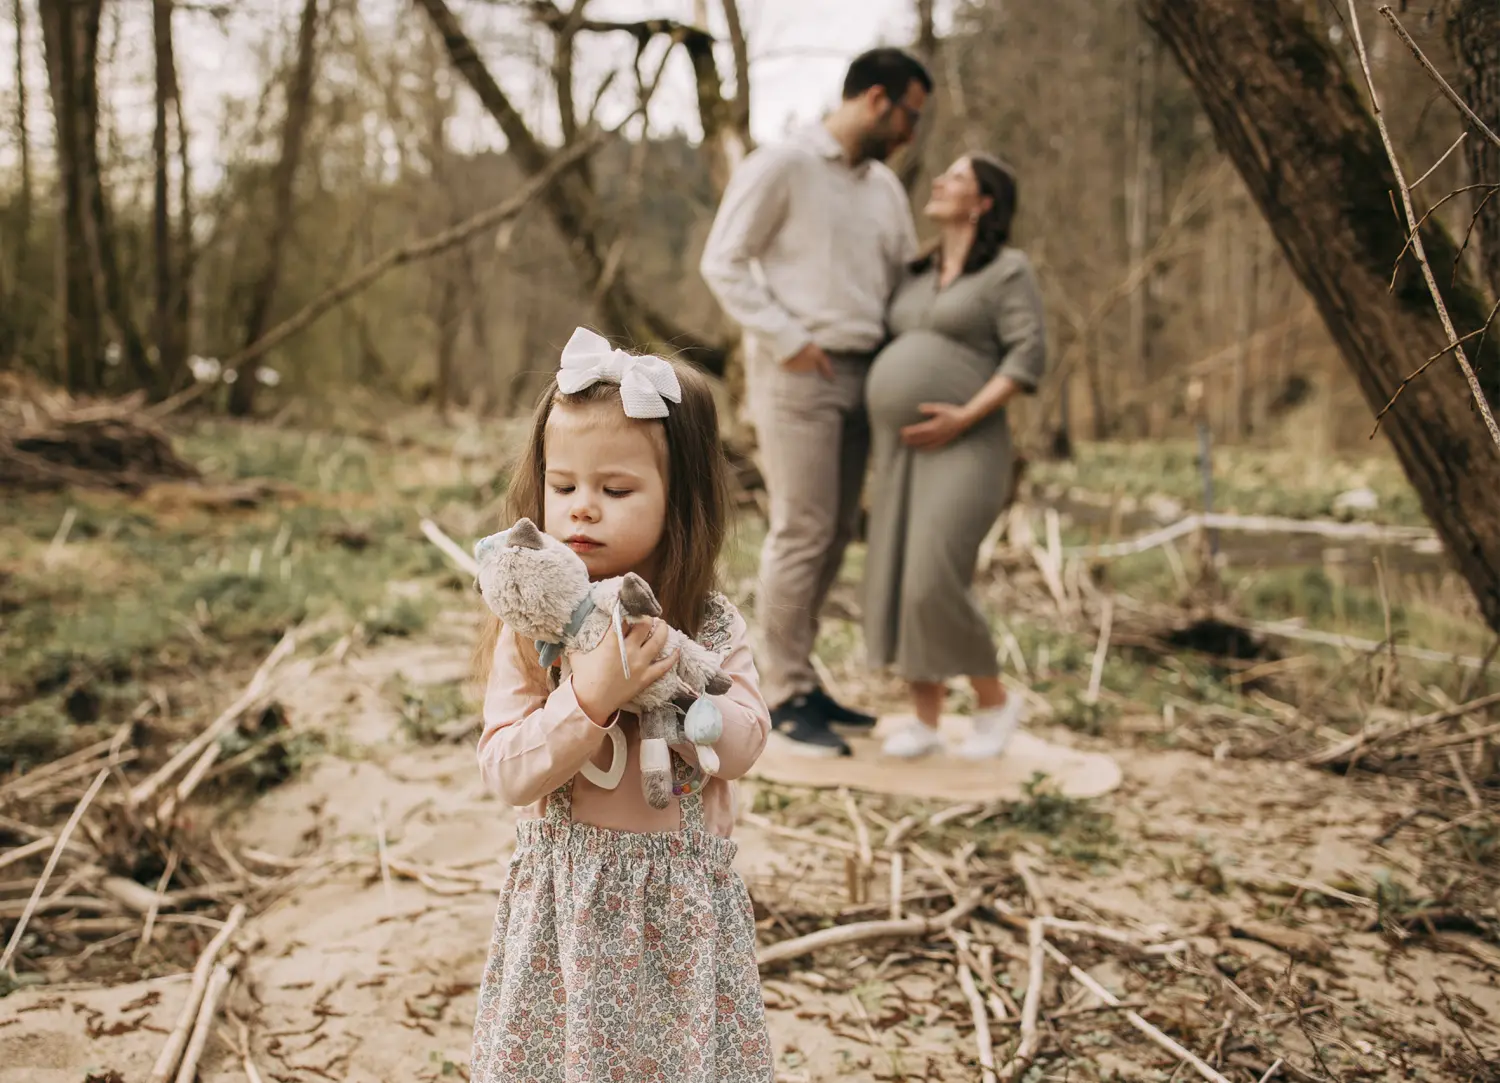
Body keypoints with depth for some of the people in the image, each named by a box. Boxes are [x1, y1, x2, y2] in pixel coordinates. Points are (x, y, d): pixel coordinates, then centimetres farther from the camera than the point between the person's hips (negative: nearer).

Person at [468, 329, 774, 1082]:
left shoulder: (711, 624, -2)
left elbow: (743, 746, -7)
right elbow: (505, 773, -13)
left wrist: (670, 679, -21)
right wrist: (590, 697, -28)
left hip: (683, 899, 1)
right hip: (569, 895, -1)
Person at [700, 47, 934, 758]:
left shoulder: (885, 187, 16)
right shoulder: (780, 166, -6)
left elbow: (908, 279, 19)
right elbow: (722, 262, -9)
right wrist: (786, 339, -15)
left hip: (858, 376, 8)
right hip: (795, 375, -7)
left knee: (835, 536, 9)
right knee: (802, 533, -8)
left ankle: (797, 678, 20)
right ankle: (784, 698, 1)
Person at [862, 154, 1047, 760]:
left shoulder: (1008, 269, -4)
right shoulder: (920, 276, 16)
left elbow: (1029, 358, -13)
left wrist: (964, 420, -21)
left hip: (964, 453, -7)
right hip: (905, 454, 7)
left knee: (935, 590, -17)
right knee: (901, 589, -2)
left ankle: (994, 700, 5)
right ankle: (924, 722, 9)